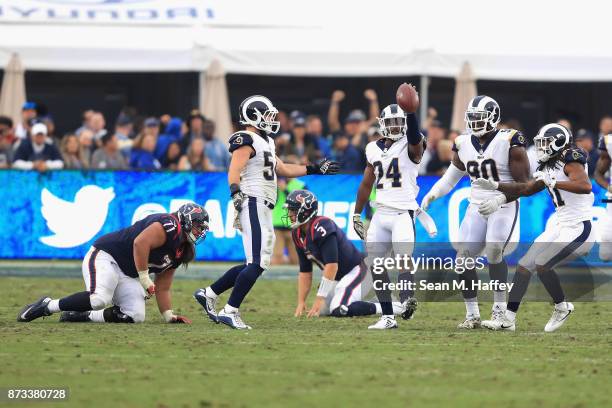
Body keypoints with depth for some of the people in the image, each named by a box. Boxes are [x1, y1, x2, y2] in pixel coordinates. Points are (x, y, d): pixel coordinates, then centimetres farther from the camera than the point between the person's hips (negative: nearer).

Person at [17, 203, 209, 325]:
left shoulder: (180, 253, 16)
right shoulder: (169, 225, -13)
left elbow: (162, 288, 20)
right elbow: (140, 243, -27)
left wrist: (169, 315, 9)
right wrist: (145, 278, -21)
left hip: (127, 275, 10)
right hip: (104, 257, -10)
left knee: (135, 316, -9)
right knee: (99, 299, -34)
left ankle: (78, 316, -1)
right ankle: (46, 306, -18)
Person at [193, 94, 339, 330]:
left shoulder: (264, 142, 21)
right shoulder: (246, 141, -9)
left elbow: (283, 169, 31)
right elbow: (234, 172, -21)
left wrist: (316, 169, 33)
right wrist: (236, 194, -38)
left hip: (262, 210, 10)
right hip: (253, 205, -10)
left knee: (255, 264, 12)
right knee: (257, 264, -12)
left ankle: (208, 294, 18)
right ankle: (230, 312, -10)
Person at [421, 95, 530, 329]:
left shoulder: (509, 142, -11)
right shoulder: (463, 144, 6)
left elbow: (523, 183, -10)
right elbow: (451, 177, 19)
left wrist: (499, 200, -23)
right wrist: (430, 196, 3)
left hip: (503, 207, -5)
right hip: (477, 207, 5)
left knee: (494, 251, -25)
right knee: (464, 258, -8)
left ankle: (499, 309, -12)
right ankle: (472, 314, 4)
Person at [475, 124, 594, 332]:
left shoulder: (570, 161, -14)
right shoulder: (549, 168, 13)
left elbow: (585, 186, -32)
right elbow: (526, 189, 26)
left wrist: (553, 183, -27)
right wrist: (495, 186, 21)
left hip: (579, 229, -9)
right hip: (560, 227, 9)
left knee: (542, 265, -19)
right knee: (524, 265, 5)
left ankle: (562, 307, 4)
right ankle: (508, 319, 8)